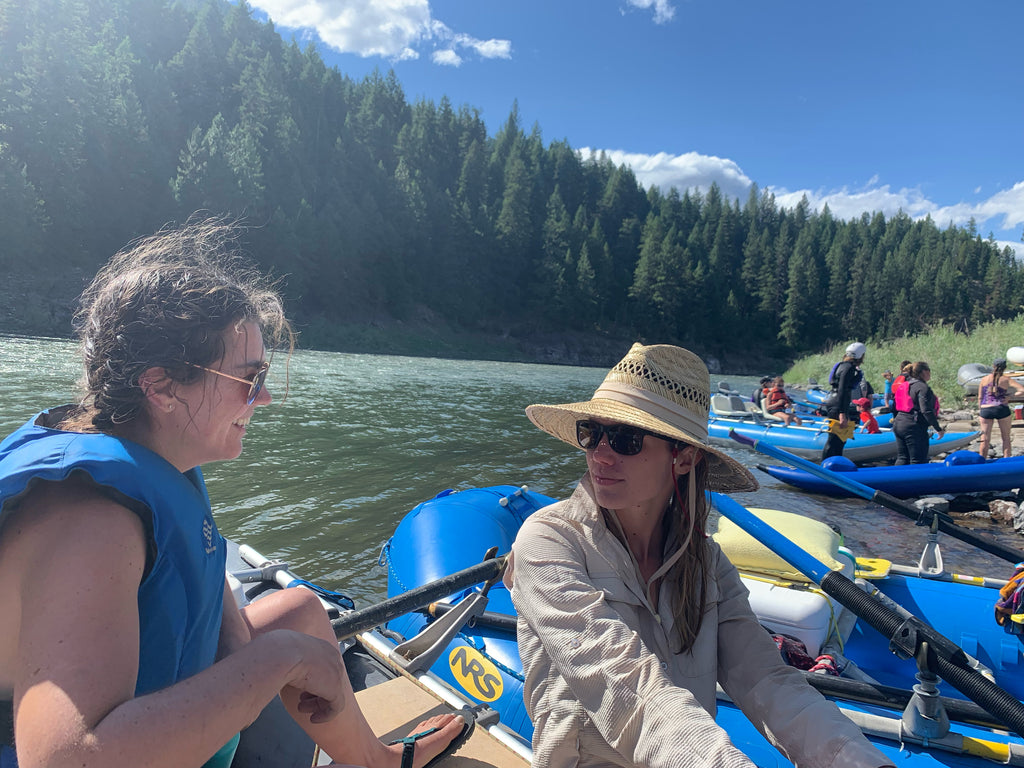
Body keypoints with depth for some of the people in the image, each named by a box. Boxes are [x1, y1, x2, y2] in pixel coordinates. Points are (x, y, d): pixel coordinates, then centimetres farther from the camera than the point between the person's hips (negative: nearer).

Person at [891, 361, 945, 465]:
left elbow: (895, 407, 18)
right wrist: (938, 428, -13)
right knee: (918, 461, -2)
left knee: (902, 458, 12)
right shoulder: (922, 387, -11)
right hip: (913, 427, -8)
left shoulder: (904, 385, 15)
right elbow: (926, 411, -18)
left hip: (898, 425, 8)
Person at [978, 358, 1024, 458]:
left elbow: (980, 398, 6)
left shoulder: (983, 380, 5)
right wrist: (1011, 396, 5)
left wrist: (979, 410, 14)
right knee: (1006, 438, 13)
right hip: (1002, 409, -1)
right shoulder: (1006, 380, 0)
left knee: (985, 439, 5)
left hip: (986, 410, 1)